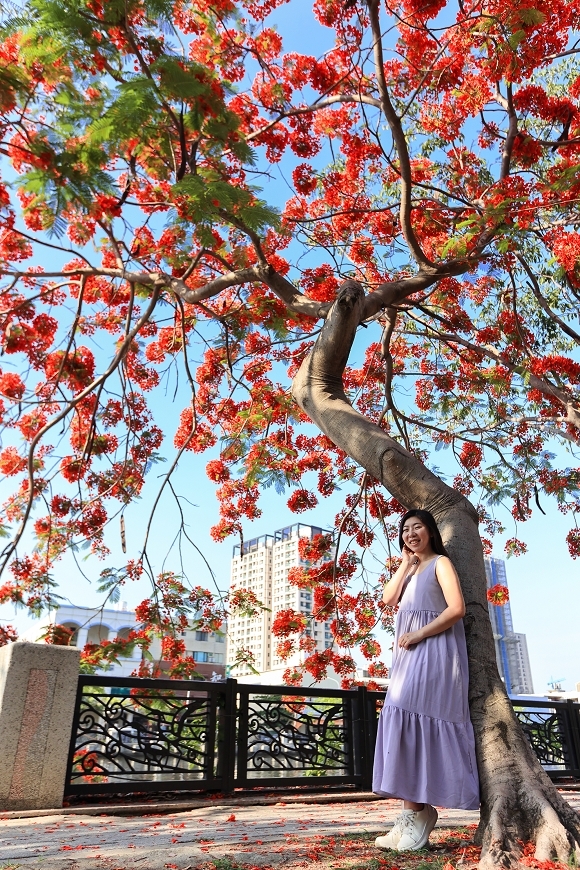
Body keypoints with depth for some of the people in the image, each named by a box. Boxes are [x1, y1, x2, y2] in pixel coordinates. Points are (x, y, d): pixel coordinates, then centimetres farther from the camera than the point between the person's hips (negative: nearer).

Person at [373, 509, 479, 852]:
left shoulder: (441, 563, 0)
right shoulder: (412, 570, 23)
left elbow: (457, 608, -13)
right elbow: (388, 598, 8)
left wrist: (419, 634, -16)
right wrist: (406, 563, 8)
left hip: (434, 651, -8)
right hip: (410, 655, 8)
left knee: (413, 717, -15)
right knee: (409, 721, 2)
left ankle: (419, 812, -9)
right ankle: (415, 814, 3)